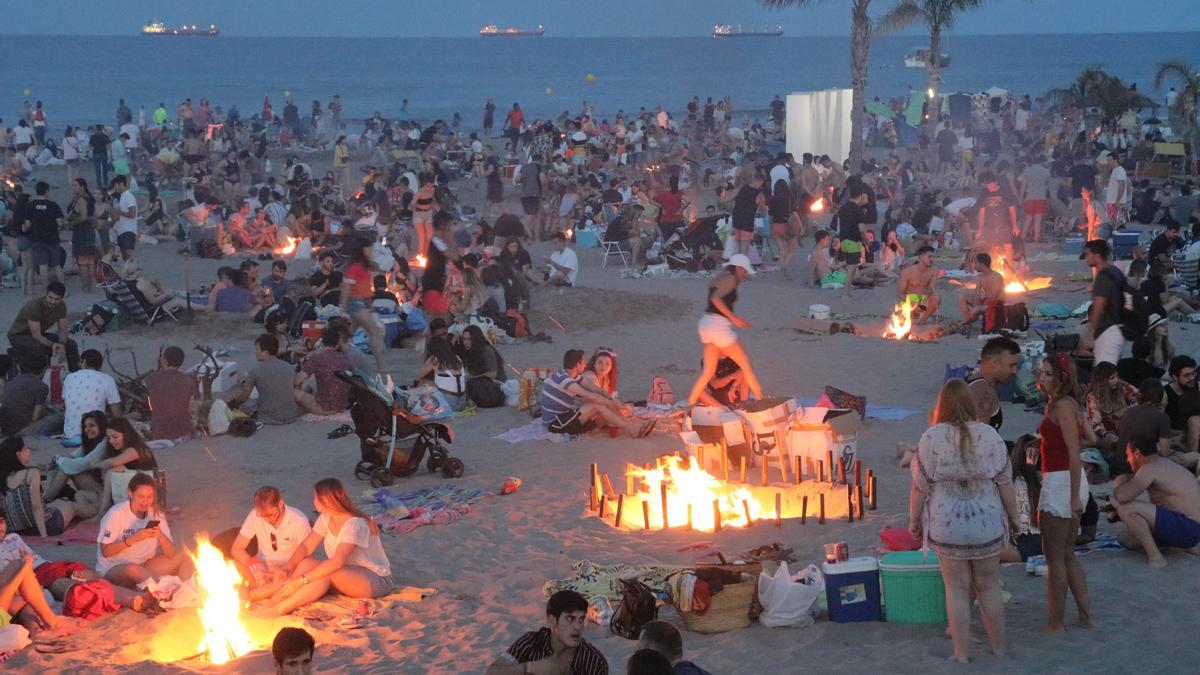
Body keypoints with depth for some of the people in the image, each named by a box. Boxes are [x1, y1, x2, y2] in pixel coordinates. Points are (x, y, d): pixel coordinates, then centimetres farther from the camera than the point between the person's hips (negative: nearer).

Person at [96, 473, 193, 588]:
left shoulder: (156, 514, 0)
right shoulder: (116, 514, -15)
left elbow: (171, 554, -5)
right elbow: (105, 551, -17)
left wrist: (161, 536, -25)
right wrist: (133, 539, -27)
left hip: (145, 565, 6)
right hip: (112, 569, -6)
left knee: (184, 556, -11)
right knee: (133, 570, -40)